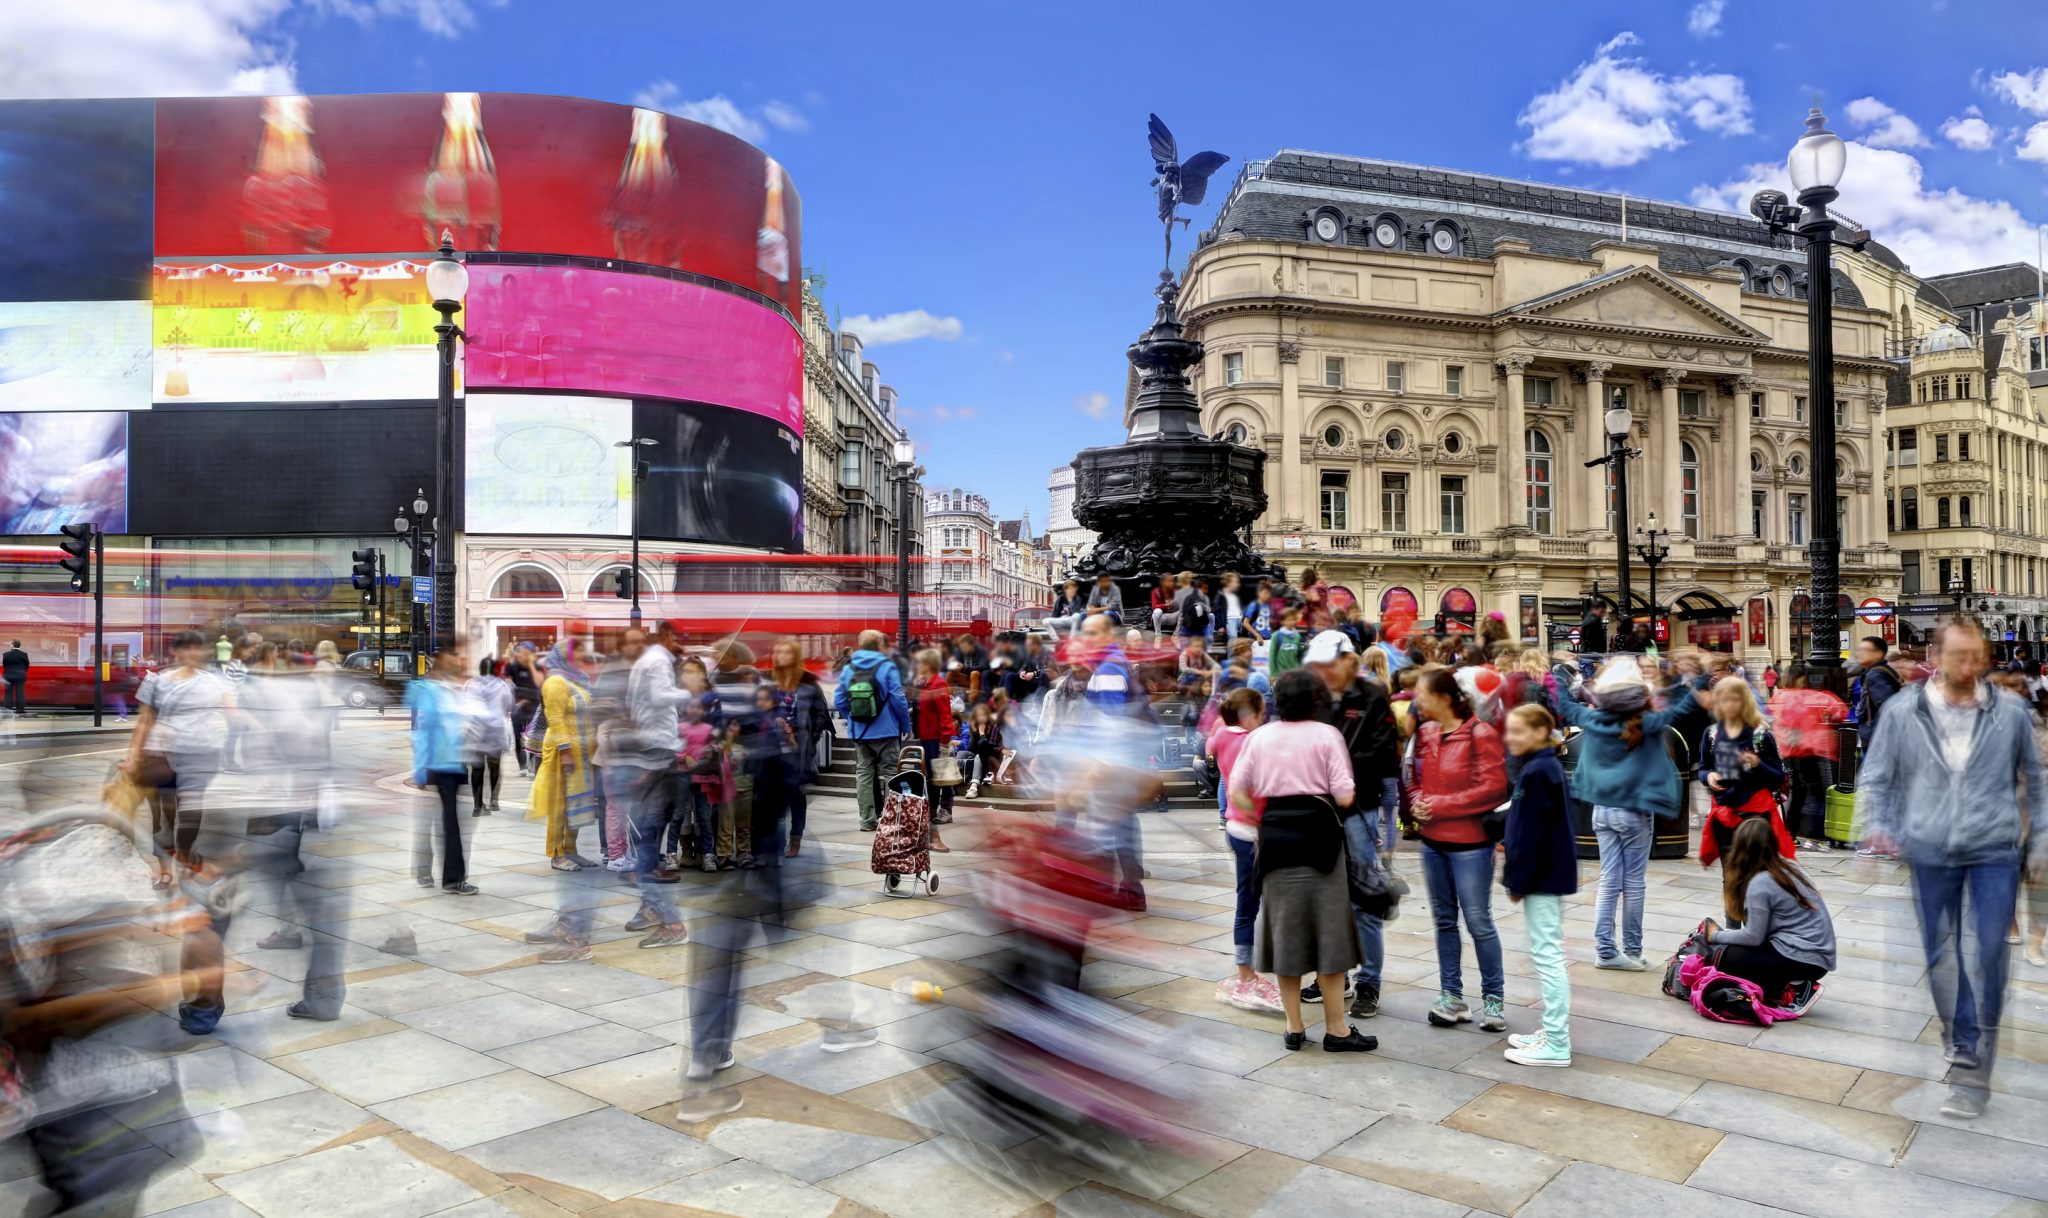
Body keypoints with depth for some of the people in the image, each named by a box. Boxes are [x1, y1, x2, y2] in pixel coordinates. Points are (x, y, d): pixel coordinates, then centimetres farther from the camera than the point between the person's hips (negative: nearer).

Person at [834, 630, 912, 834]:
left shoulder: (848, 669, 2)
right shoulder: (887, 667, -9)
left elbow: (839, 701, 2)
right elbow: (898, 699, -12)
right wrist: (906, 725, -1)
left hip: (859, 732, 4)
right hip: (886, 731, -4)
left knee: (863, 774, 9)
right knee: (889, 774, 5)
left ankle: (868, 820, 9)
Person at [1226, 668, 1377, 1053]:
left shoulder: (1260, 736, 4)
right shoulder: (1326, 735, -5)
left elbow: (1236, 793, 1)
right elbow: (1344, 796, -10)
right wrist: (1333, 789, 12)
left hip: (1275, 834, 3)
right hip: (1317, 832, -3)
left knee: (1285, 927, 11)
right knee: (1328, 928, 7)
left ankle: (1294, 1027, 18)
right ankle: (1336, 1029, 12)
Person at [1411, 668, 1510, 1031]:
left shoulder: (1481, 734, -14)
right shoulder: (1425, 733, 5)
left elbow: (1493, 788, -17)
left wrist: (1440, 806, -17)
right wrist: (1417, 801, -4)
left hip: (1469, 843, -6)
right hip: (1432, 840, 7)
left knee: (1478, 922, 2)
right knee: (1444, 919, 13)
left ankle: (1493, 998, 17)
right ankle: (1452, 996, 24)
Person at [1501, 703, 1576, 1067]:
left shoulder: (1537, 772, -19)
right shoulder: (1547, 767, 12)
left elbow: (1533, 833, -20)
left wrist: (1517, 880, -15)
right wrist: (1509, 845, 9)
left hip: (1542, 876, -11)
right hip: (1550, 873, 11)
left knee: (1547, 955, -5)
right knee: (1547, 954, 17)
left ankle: (1556, 1044, 1)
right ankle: (1552, 1032, 26)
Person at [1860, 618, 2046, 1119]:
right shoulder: (1902, 711, -3)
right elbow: (1876, 777, 3)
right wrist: (1877, 826, -10)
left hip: (1995, 851, 0)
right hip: (1929, 852, 0)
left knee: (1988, 957, -4)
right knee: (1940, 956, 10)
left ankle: (1972, 1069, 4)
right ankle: (1960, 1049, 28)